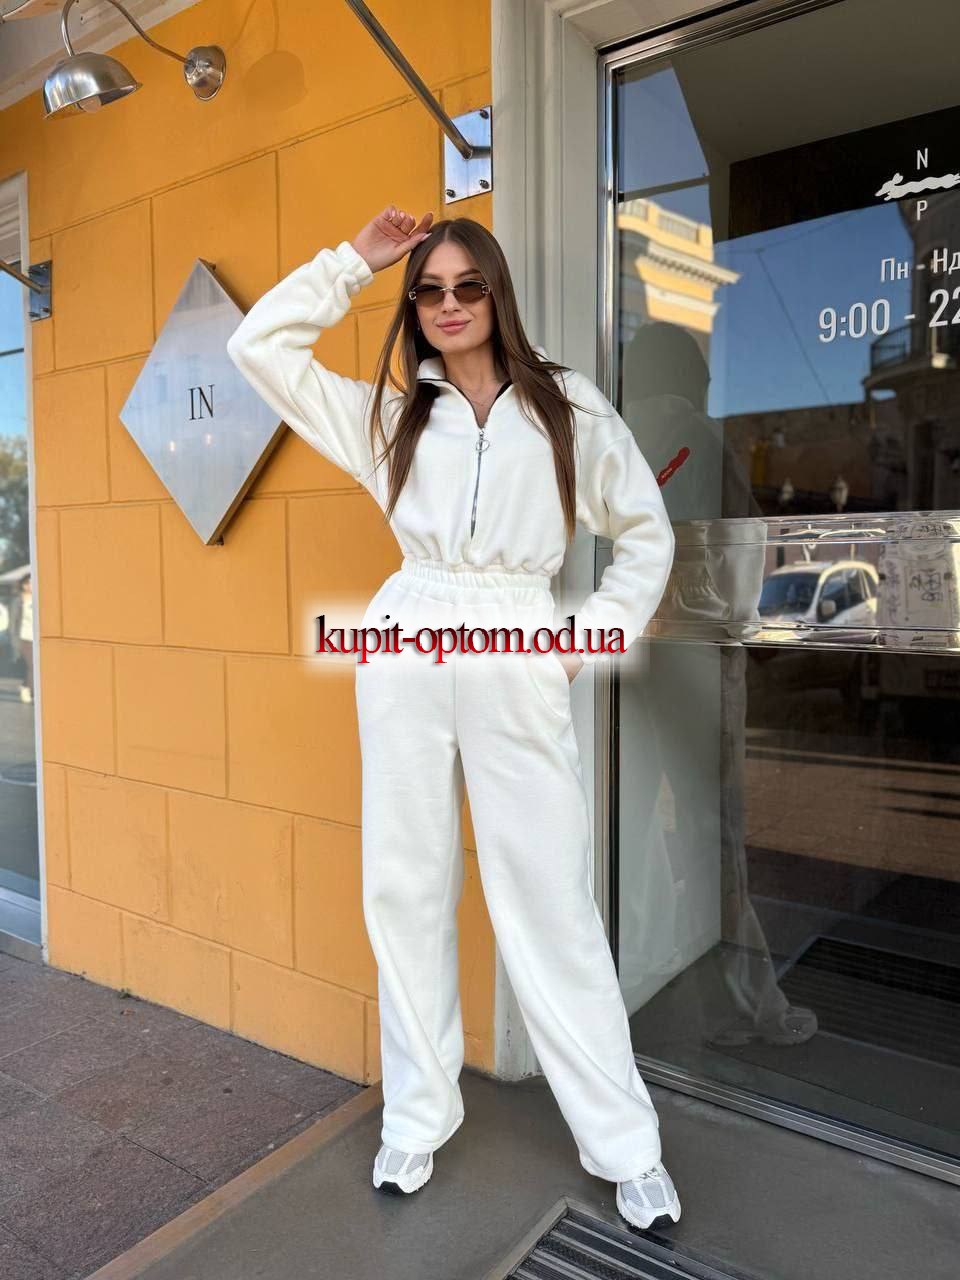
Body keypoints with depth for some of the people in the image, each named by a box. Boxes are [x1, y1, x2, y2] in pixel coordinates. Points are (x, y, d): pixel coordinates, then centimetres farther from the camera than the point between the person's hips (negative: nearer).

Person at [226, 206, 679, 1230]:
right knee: (407, 891, 7)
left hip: (518, 666, -2)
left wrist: (593, 638, 3)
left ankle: (626, 1146, 16)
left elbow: (646, 533, 13)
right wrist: (354, 260, 11)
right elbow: (258, 345, 14)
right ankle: (417, 1118, 25)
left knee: (548, 902, 0)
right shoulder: (388, 416, 14)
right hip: (406, 656, 3)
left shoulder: (567, 406, 9)